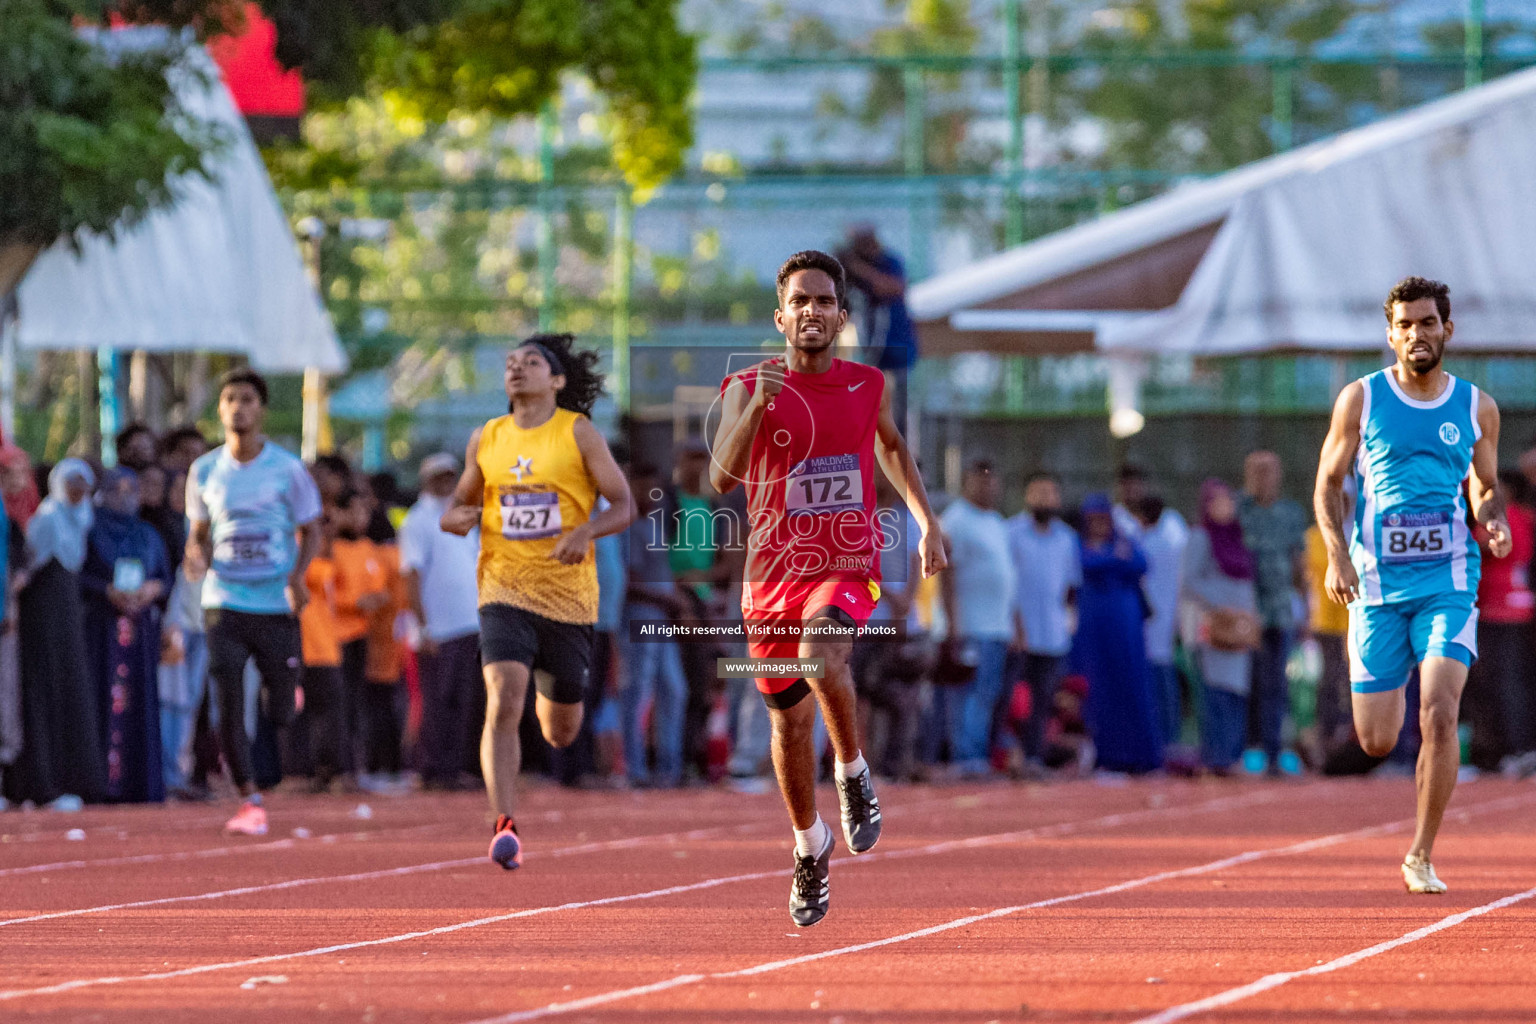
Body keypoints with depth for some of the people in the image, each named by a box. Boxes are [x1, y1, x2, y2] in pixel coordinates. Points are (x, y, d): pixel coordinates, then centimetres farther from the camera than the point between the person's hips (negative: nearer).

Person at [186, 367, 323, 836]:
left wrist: (298, 576, -14)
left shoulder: (287, 469, -2)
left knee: (278, 713, 3)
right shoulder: (204, 471, 5)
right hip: (224, 602, 1)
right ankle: (249, 801, -2)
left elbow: (310, 531, 5)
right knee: (229, 707, -11)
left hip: (277, 605, -1)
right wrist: (198, 557, -8)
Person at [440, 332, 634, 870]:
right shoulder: (485, 440, 7)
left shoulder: (579, 434, -1)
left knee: (560, 730, 11)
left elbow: (624, 505, -3)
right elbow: (464, 499, 20)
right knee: (503, 703, -22)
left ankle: (551, 699, 50)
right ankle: (505, 827, -22)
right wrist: (456, 518, -5)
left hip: (569, 594, -1)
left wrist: (585, 531, -23)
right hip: (504, 589, 1)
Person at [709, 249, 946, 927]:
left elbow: (893, 446, 26)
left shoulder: (868, 386, 4)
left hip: (848, 570, -1)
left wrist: (926, 520, 21)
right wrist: (757, 407, -31)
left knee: (820, 657, -33)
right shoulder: (749, 389, -5)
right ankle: (810, 845, 34)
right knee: (790, 724, 10)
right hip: (774, 572, 1)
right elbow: (722, 477, -19)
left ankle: (854, 772, -8)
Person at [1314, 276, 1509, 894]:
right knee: (1376, 742, 1)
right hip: (1376, 583, 0)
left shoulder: (1477, 408, 6)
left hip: (1448, 582, 0)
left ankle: (1422, 856, -5)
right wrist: (1337, 552, -10)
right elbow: (1328, 483, 6)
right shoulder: (1361, 399, 2)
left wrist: (1494, 520, -5)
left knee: (1439, 715, -18)